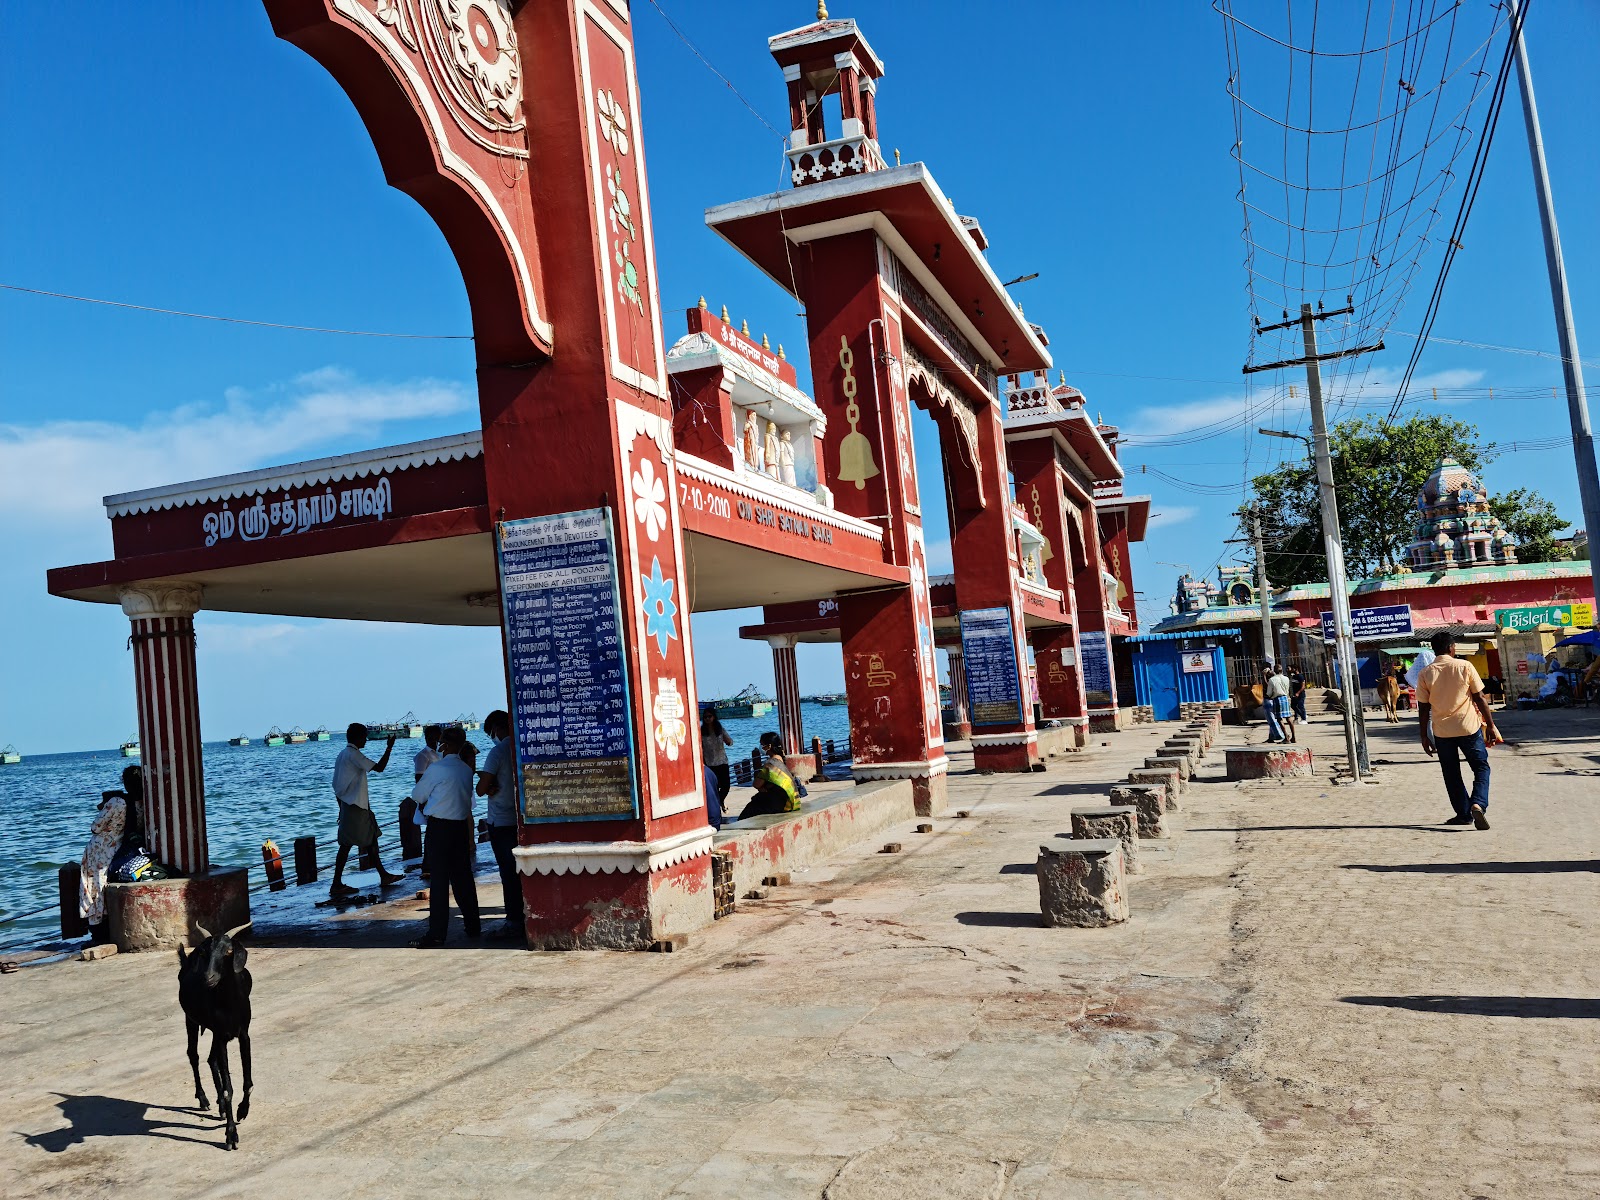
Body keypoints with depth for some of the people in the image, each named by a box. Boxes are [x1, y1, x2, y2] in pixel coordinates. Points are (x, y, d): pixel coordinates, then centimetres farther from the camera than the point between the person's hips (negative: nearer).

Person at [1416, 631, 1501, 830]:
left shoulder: (1425, 675, -2)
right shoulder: (1465, 666, -5)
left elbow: (1423, 709, -1)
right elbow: (1480, 698, -3)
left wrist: (1424, 737, 7)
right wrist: (1490, 726, 4)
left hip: (1442, 731, 1)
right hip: (1469, 728, -1)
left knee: (1452, 775, 14)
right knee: (1481, 767, 11)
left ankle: (1464, 814, 17)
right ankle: (1479, 804, -11)